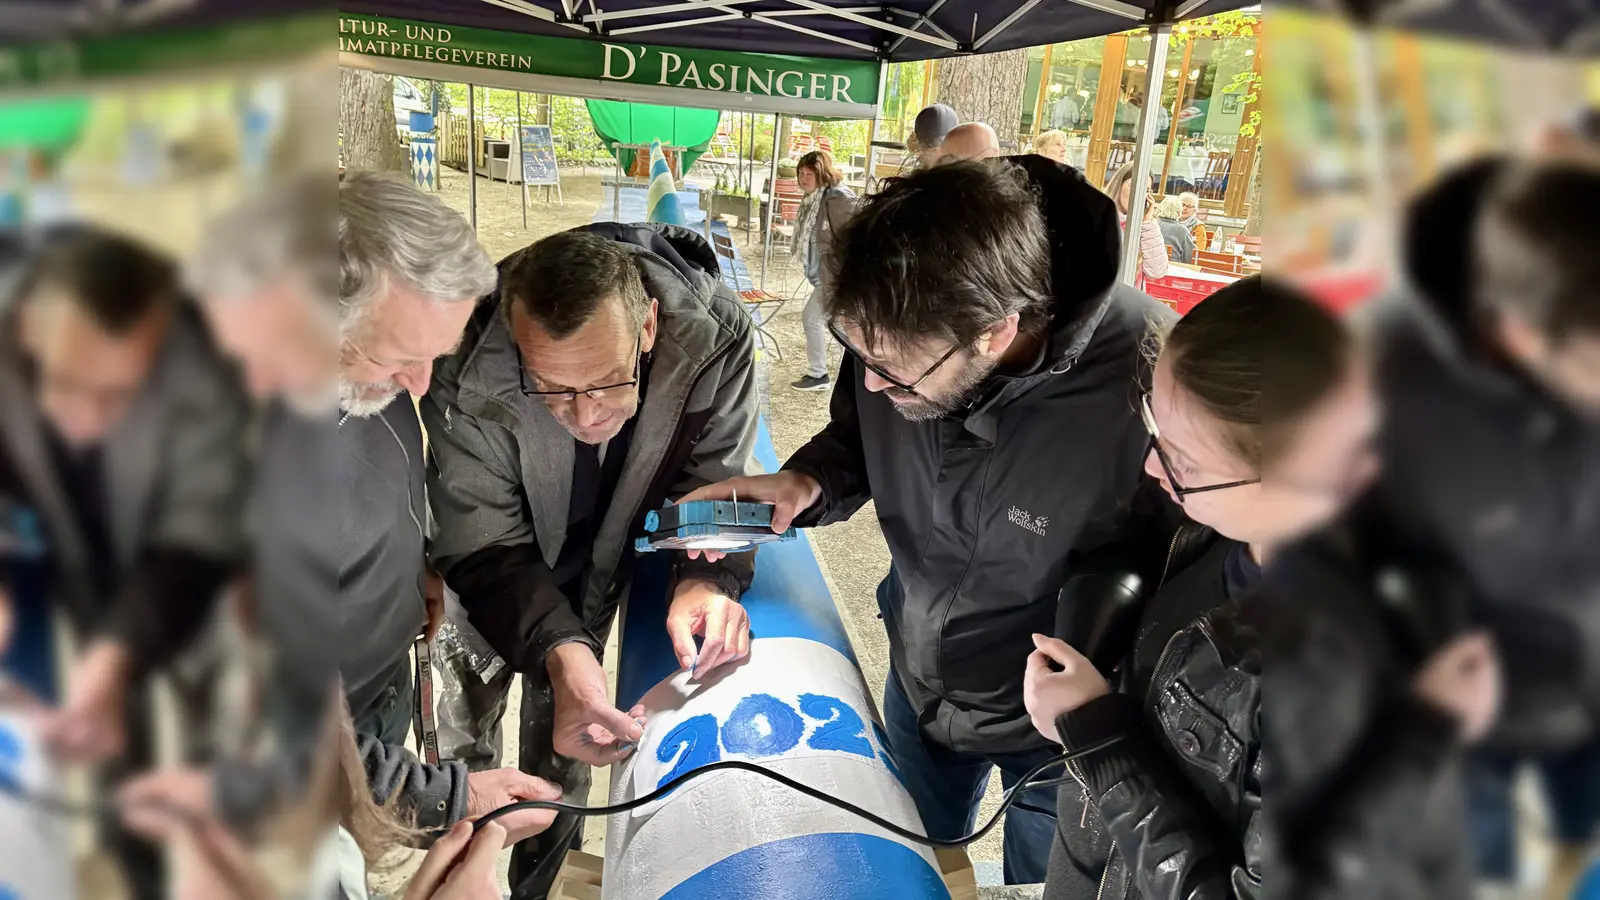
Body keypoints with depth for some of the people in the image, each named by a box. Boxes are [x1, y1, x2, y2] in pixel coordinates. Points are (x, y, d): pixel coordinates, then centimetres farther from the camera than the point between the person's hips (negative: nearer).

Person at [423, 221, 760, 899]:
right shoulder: (468, 382, -38)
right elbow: (485, 551, -30)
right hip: (485, 570, -1)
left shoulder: (714, 339, -35)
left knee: (561, 746, 14)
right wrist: (557, 651, -49)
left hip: (597, 558, 1)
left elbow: (717, 482, -22)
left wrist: (709, 577, -43)